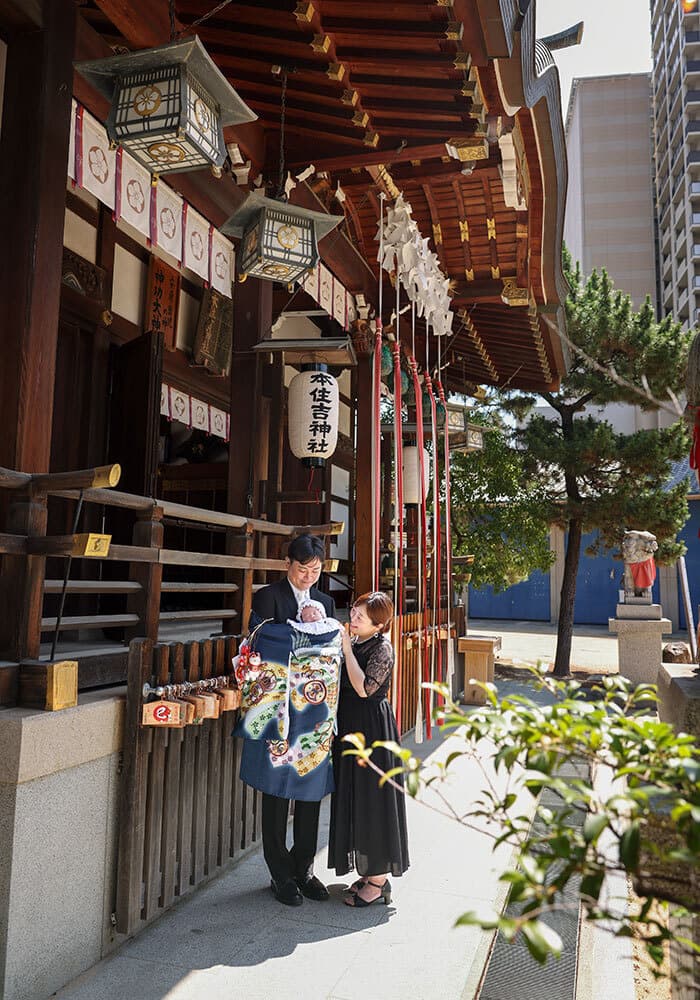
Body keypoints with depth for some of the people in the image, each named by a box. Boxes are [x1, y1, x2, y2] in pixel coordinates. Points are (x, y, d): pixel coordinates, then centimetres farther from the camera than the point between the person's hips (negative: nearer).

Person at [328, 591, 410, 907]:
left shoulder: (382, 648, -15)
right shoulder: (354, 642, 8)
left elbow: (363, 688, -24)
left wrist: (346, 647, -21)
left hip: (371, 729, -8)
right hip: (350, 726, 8)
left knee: (371, 797, -1)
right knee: (354, 797, 14)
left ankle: (379, 880, 12)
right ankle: (369, 871, 27)